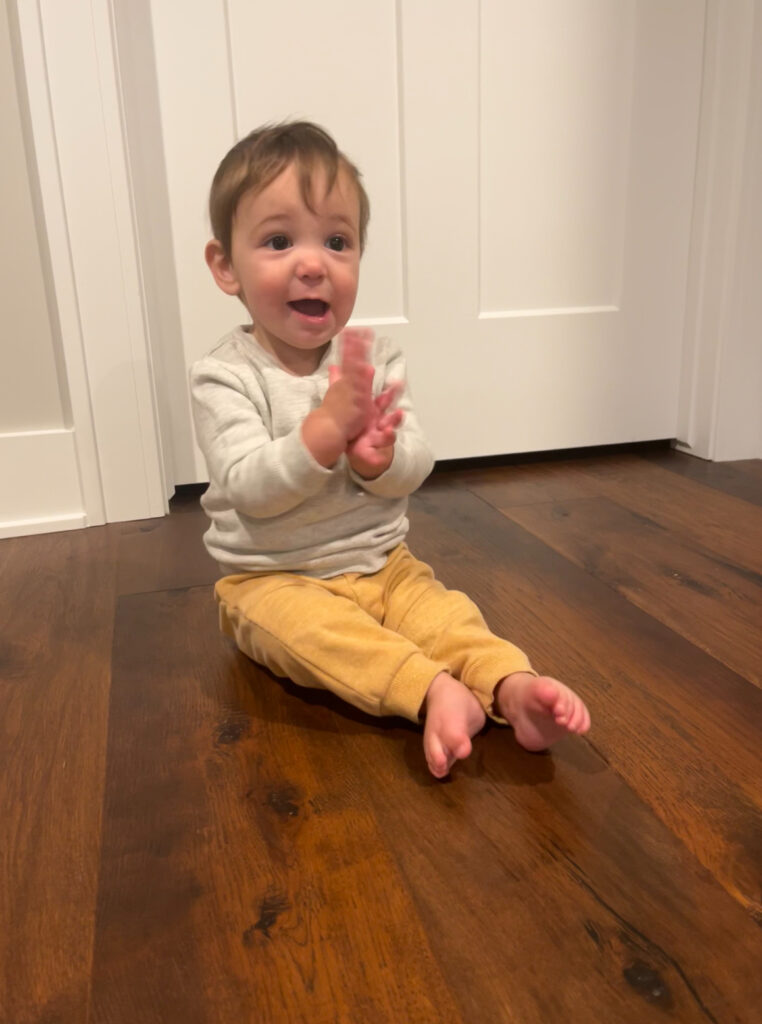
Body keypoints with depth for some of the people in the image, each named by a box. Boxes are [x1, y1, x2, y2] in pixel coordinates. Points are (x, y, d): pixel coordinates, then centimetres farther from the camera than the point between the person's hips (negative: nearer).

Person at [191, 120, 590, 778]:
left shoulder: (378, 359, -1)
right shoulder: (223, 377, -12)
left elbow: (414, 470, -6)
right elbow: (249, 489, -23)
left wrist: (377, 456, -30)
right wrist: (329, 425, -35)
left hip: (380, 565, 4)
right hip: (272, 577, -3)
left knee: (443, 609, -21)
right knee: (308, 624, -32)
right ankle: (434, 691, -41)